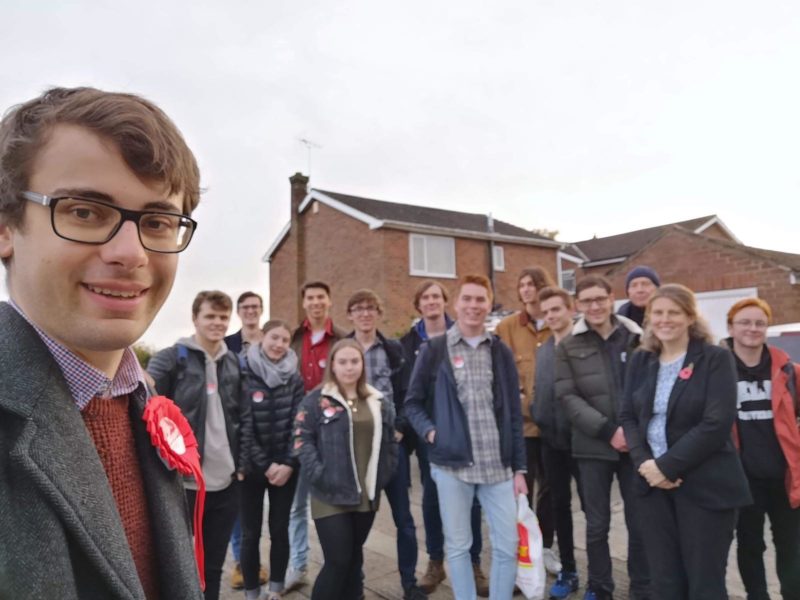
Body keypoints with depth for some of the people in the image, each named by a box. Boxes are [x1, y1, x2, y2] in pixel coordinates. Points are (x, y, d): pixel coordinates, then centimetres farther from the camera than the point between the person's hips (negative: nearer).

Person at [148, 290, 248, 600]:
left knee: (213, 565, 17)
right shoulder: (170, 359, -6)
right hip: (183, 481, -4)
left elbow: (244, 416, 11)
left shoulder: (234, 363, 8)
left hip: (225, 483, 4)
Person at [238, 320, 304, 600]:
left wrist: (288, 463, -10)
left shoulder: (294, 378, 0)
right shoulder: (245, 374, -10)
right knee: (251, 533, 7)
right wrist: (265, 465, -12)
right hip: (253, 467, -2)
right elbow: (242, 425, -11)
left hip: (285, 466, 2)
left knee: (280, 529, 11)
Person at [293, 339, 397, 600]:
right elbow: (302, 439, -10)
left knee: (354, 559, 17)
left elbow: (390, 442, 14)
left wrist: (384, 475, 6)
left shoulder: (379, 402, 9)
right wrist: (319, 476, -16)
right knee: (338, 561, -4)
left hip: (367, 495, 5)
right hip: (331, 496, -5)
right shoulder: (316, 400, -5)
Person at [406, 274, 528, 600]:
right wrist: (429, 431, -11)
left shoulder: (501, 352, 7)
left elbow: (514, 414, 8)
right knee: (458, 546, 10)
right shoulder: (434, 349, 0)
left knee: (508, 545, 7)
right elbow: (412, 401, 6)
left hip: (497, 465, 2)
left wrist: (519, 467, 5)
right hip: (451, 463, -2)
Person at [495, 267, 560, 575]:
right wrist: (518, 399, -14)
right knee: (522, 488, 6)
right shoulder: (507, 326, 0)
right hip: (521, 419, -2)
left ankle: (545, 547, 32)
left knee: (550, 486, 15)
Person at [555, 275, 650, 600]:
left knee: (640, 523, 10)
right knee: (597, 524, 12)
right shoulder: (568, 346, 0)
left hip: (636, 443, 1)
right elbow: (567, 397, -6)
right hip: (593, 447, 0)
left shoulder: (637, 339, 2)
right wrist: (607, 430, -14)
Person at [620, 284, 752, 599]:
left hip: (706, 486, -4)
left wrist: (667, 466, -17)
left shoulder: (716, 358, -6)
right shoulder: (641, 361, 8)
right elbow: (628, 416, 7)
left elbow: (717, 423, -15)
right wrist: (644, 462, -10)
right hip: (654, 483, 4)